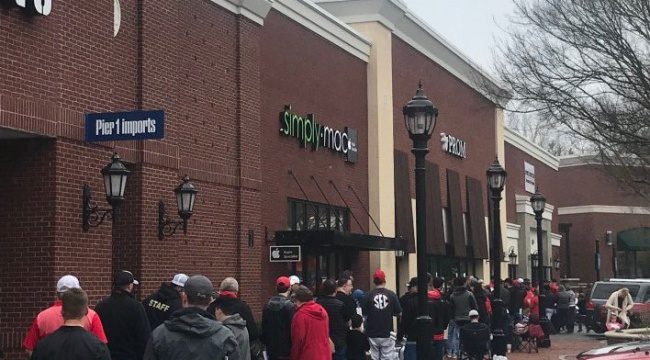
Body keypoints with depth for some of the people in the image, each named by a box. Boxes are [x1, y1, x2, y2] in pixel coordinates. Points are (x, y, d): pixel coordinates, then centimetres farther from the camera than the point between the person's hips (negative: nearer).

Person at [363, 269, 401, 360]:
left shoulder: (369, 295, -6)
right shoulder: (391, 294, -6)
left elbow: (365, 314, -3)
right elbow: (399, 313, -2)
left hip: (372, 333, 1)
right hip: (387, 333, 0)